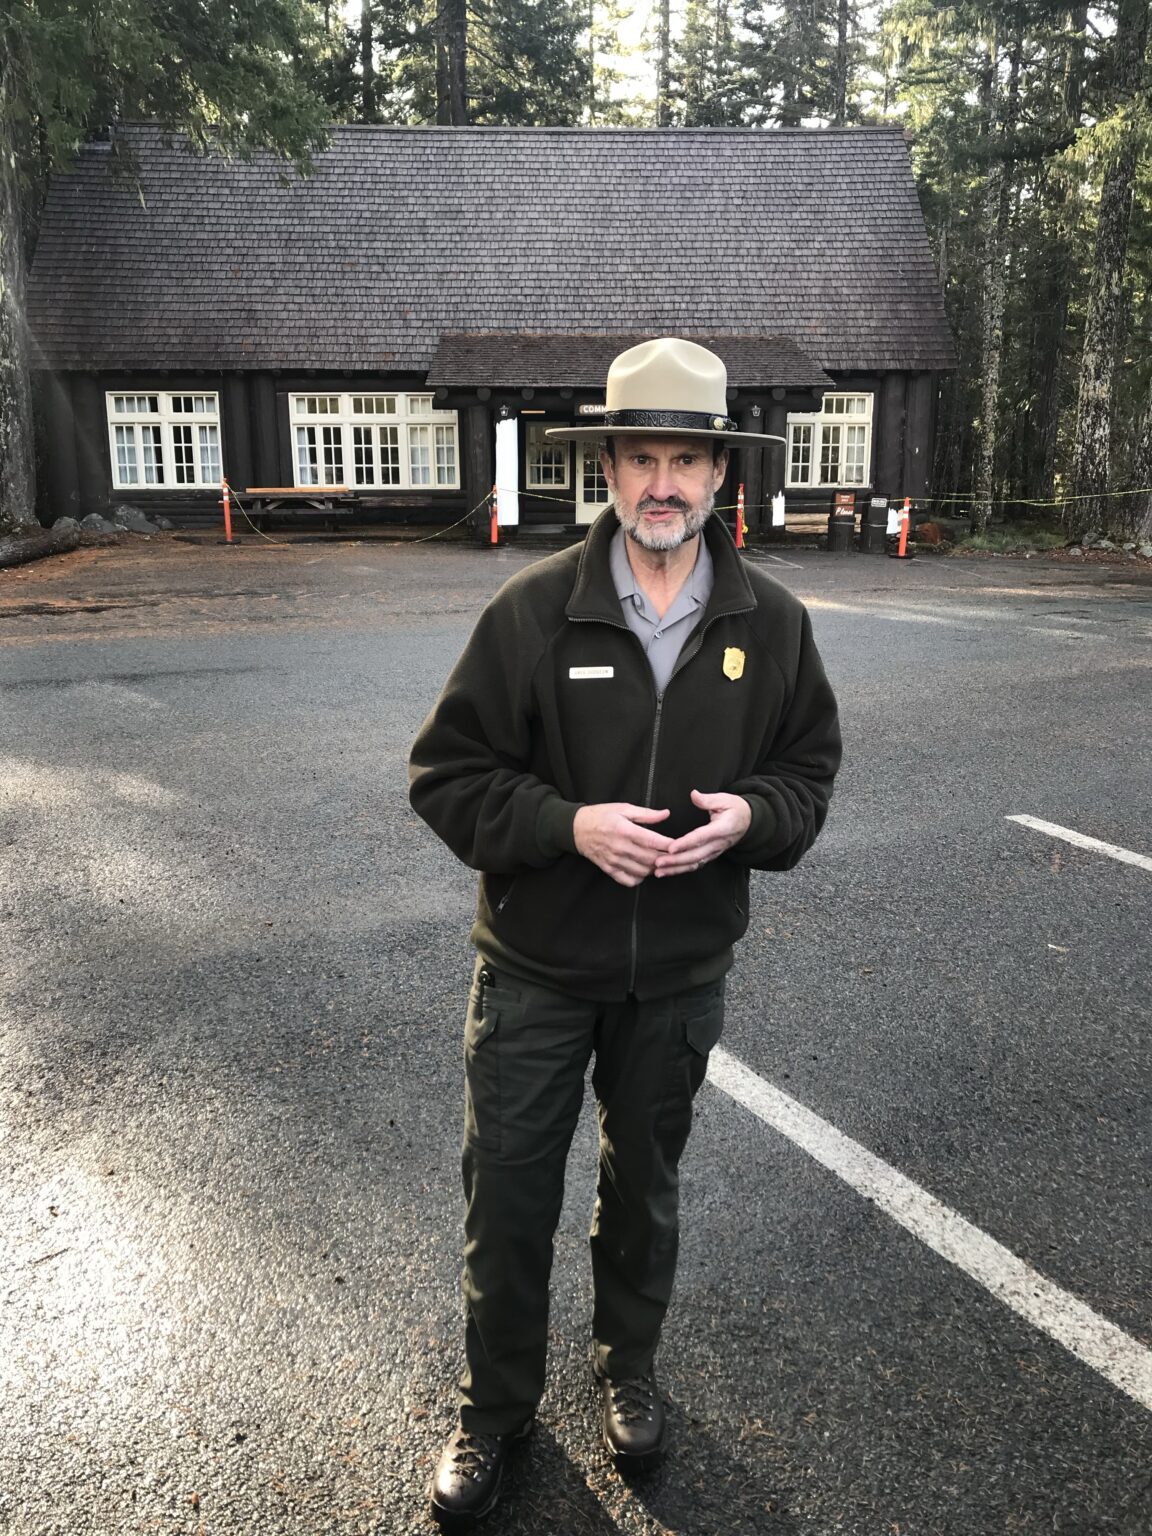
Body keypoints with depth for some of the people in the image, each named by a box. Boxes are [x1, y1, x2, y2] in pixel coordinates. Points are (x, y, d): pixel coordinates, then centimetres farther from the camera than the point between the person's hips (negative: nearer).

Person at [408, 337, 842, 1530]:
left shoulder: (770, 622, -5)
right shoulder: (533, 608, -13)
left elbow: (808, 771, 4)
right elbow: (446, 772, -10)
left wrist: (749, 815, -18)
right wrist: (569, 823, -25)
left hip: (680, 975, 2)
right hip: (535, 969, -2)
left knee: (644, 1187, 23)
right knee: (508, 1198, 11)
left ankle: (628, 1370, 51)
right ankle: (496, 1406, 39)